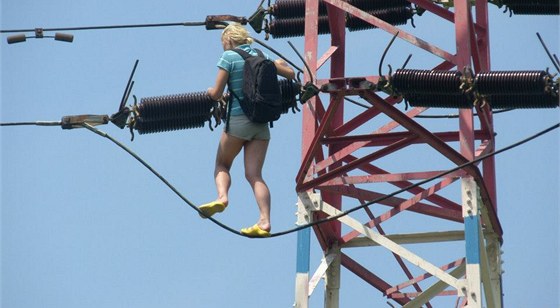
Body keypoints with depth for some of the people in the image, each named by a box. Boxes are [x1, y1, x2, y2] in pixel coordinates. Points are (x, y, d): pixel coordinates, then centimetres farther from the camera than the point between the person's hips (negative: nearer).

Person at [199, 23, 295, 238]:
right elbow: (291, 73, 14)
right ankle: (265, 222, -11)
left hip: (238, 120, -4)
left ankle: (222, 196, -14)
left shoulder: (229, 57, -4)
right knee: (254, 174, 2)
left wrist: (210, 91, 17)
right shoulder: (262, 56, 10)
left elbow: (216, 94, -5)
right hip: (262, 123, 4)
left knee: (222, 164, 15)